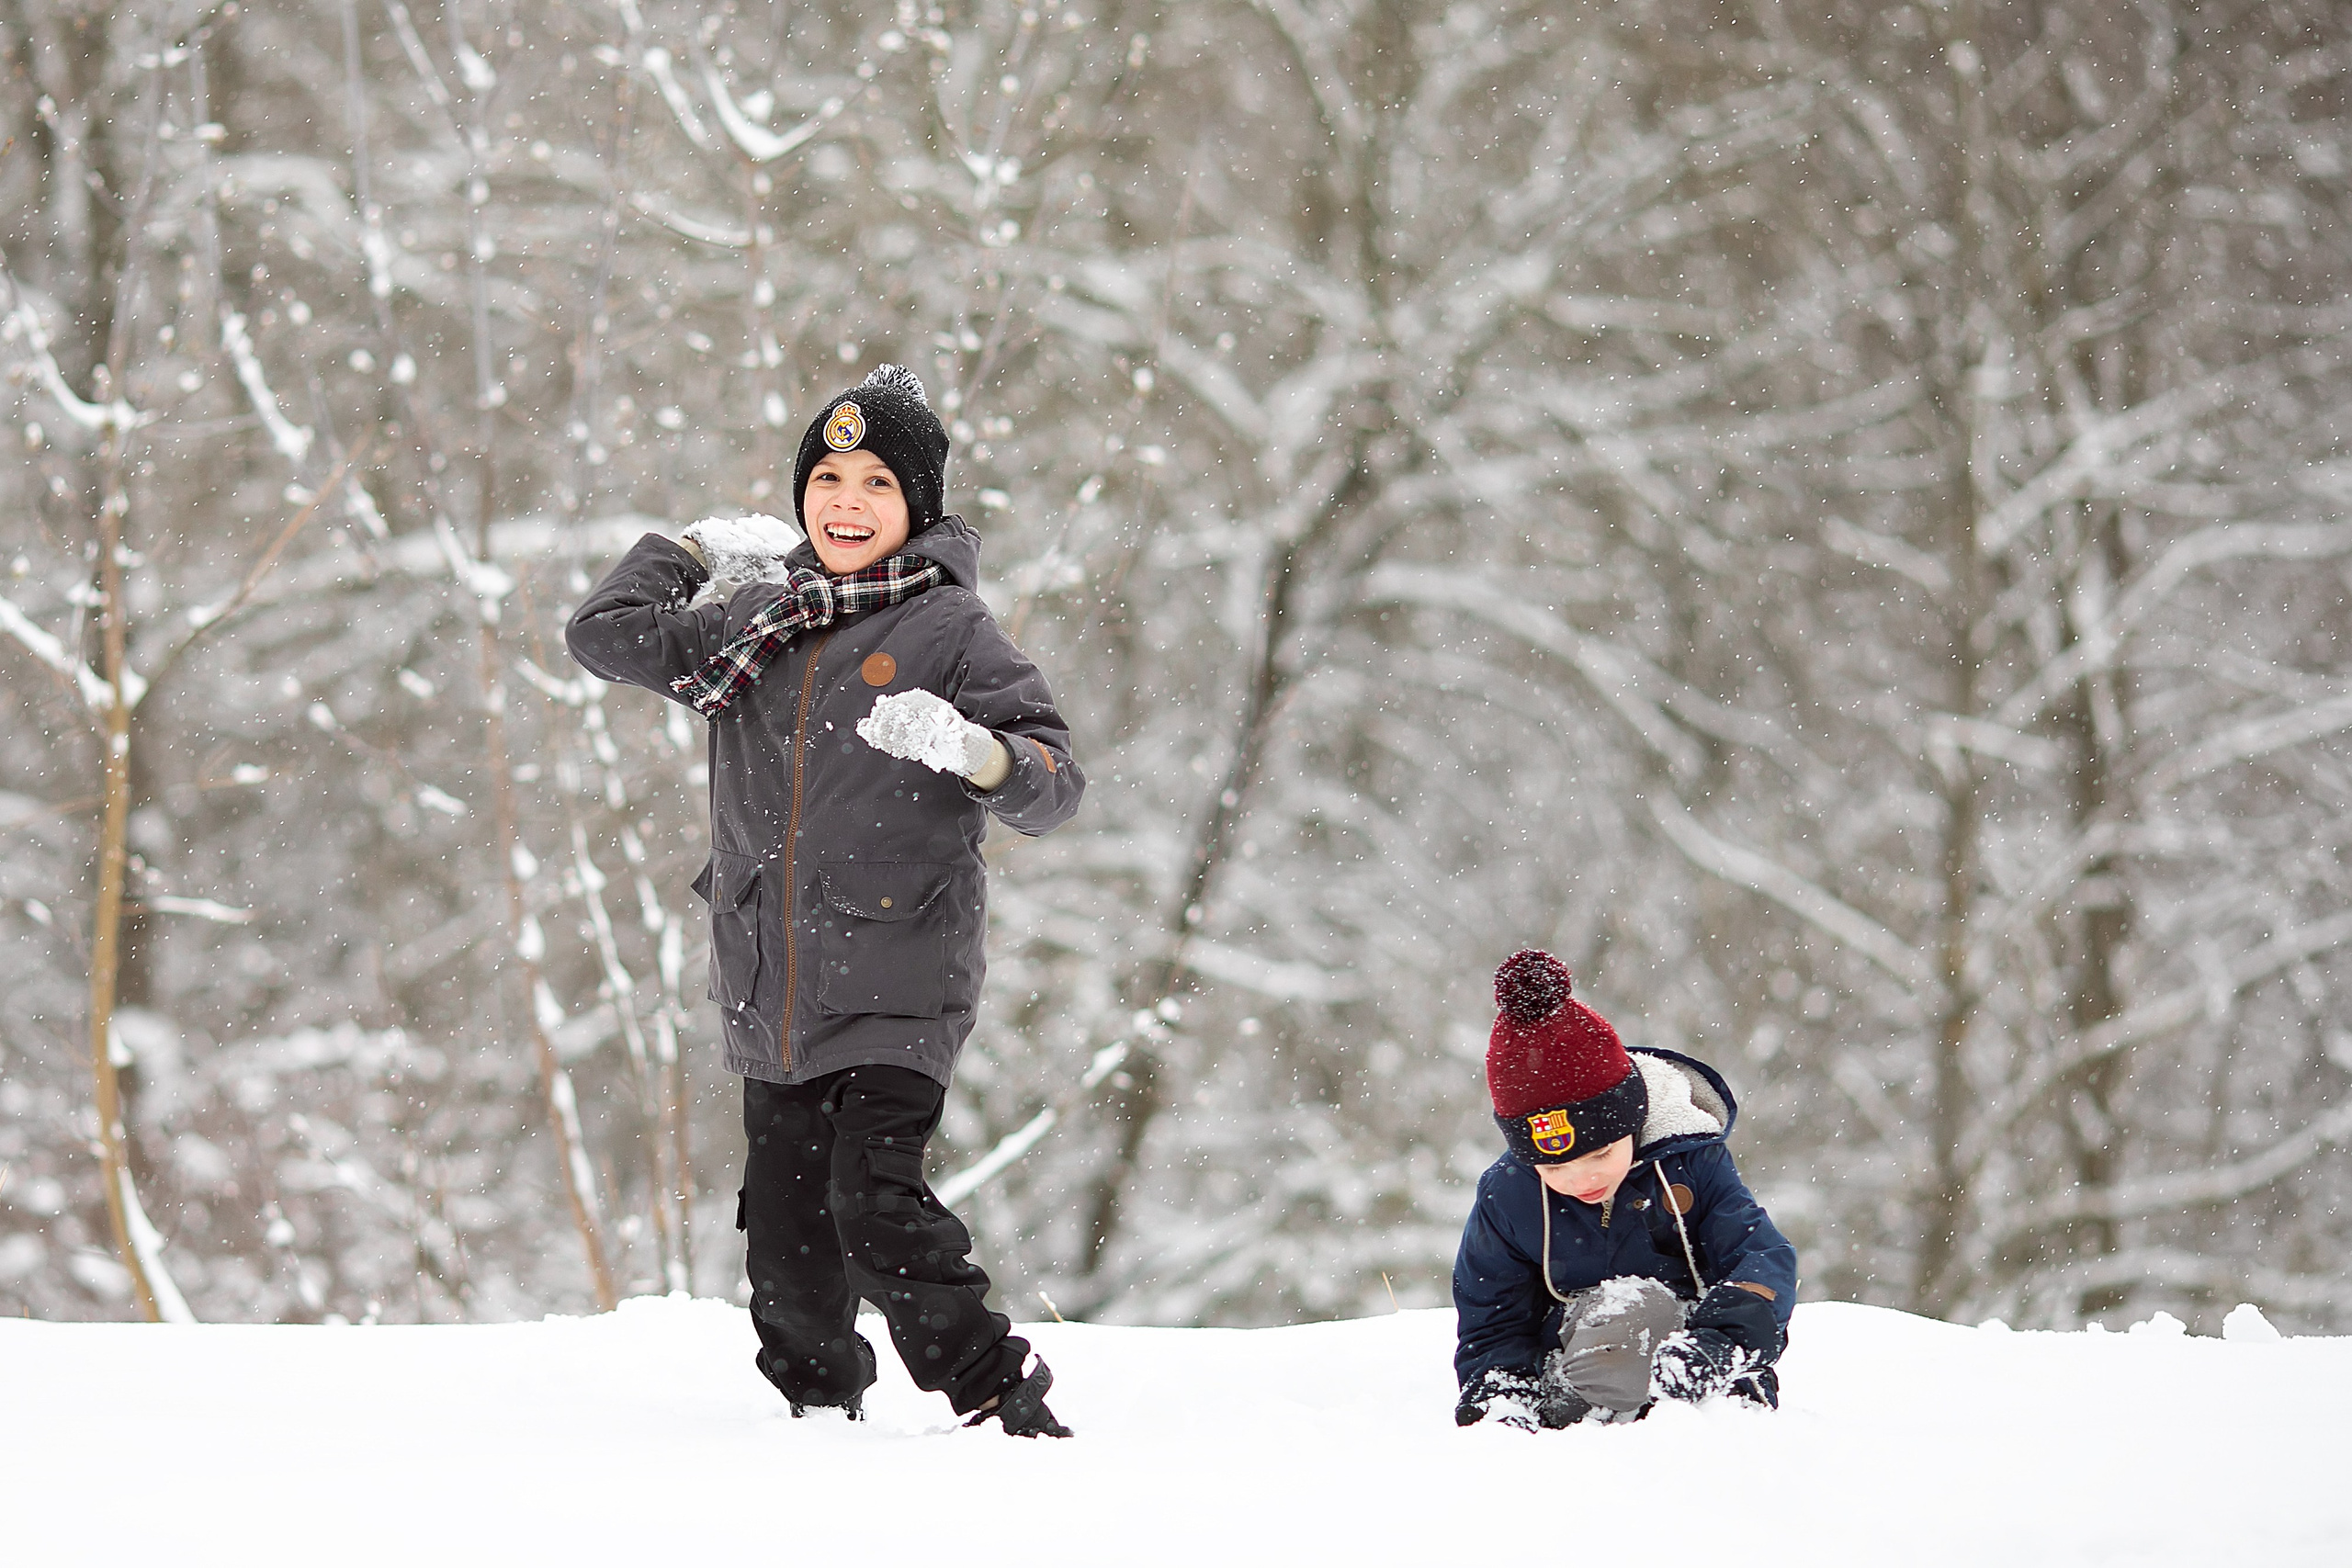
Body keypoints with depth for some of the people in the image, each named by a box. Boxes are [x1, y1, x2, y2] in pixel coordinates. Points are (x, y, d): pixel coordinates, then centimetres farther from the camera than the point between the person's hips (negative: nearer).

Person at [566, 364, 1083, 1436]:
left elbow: (1055, 786, -10)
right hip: (770, 995, 5)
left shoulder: (949, 628, -3)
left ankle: (1000, 1396, -12)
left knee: (877, 1203, -20)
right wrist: (696, 552, 19)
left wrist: (979, 754, -29)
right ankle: (817, 1407, 25)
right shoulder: (758, 624, 12)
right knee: (786, 1232, 8)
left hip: (896, 992, -5)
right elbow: (606, 635, 19)